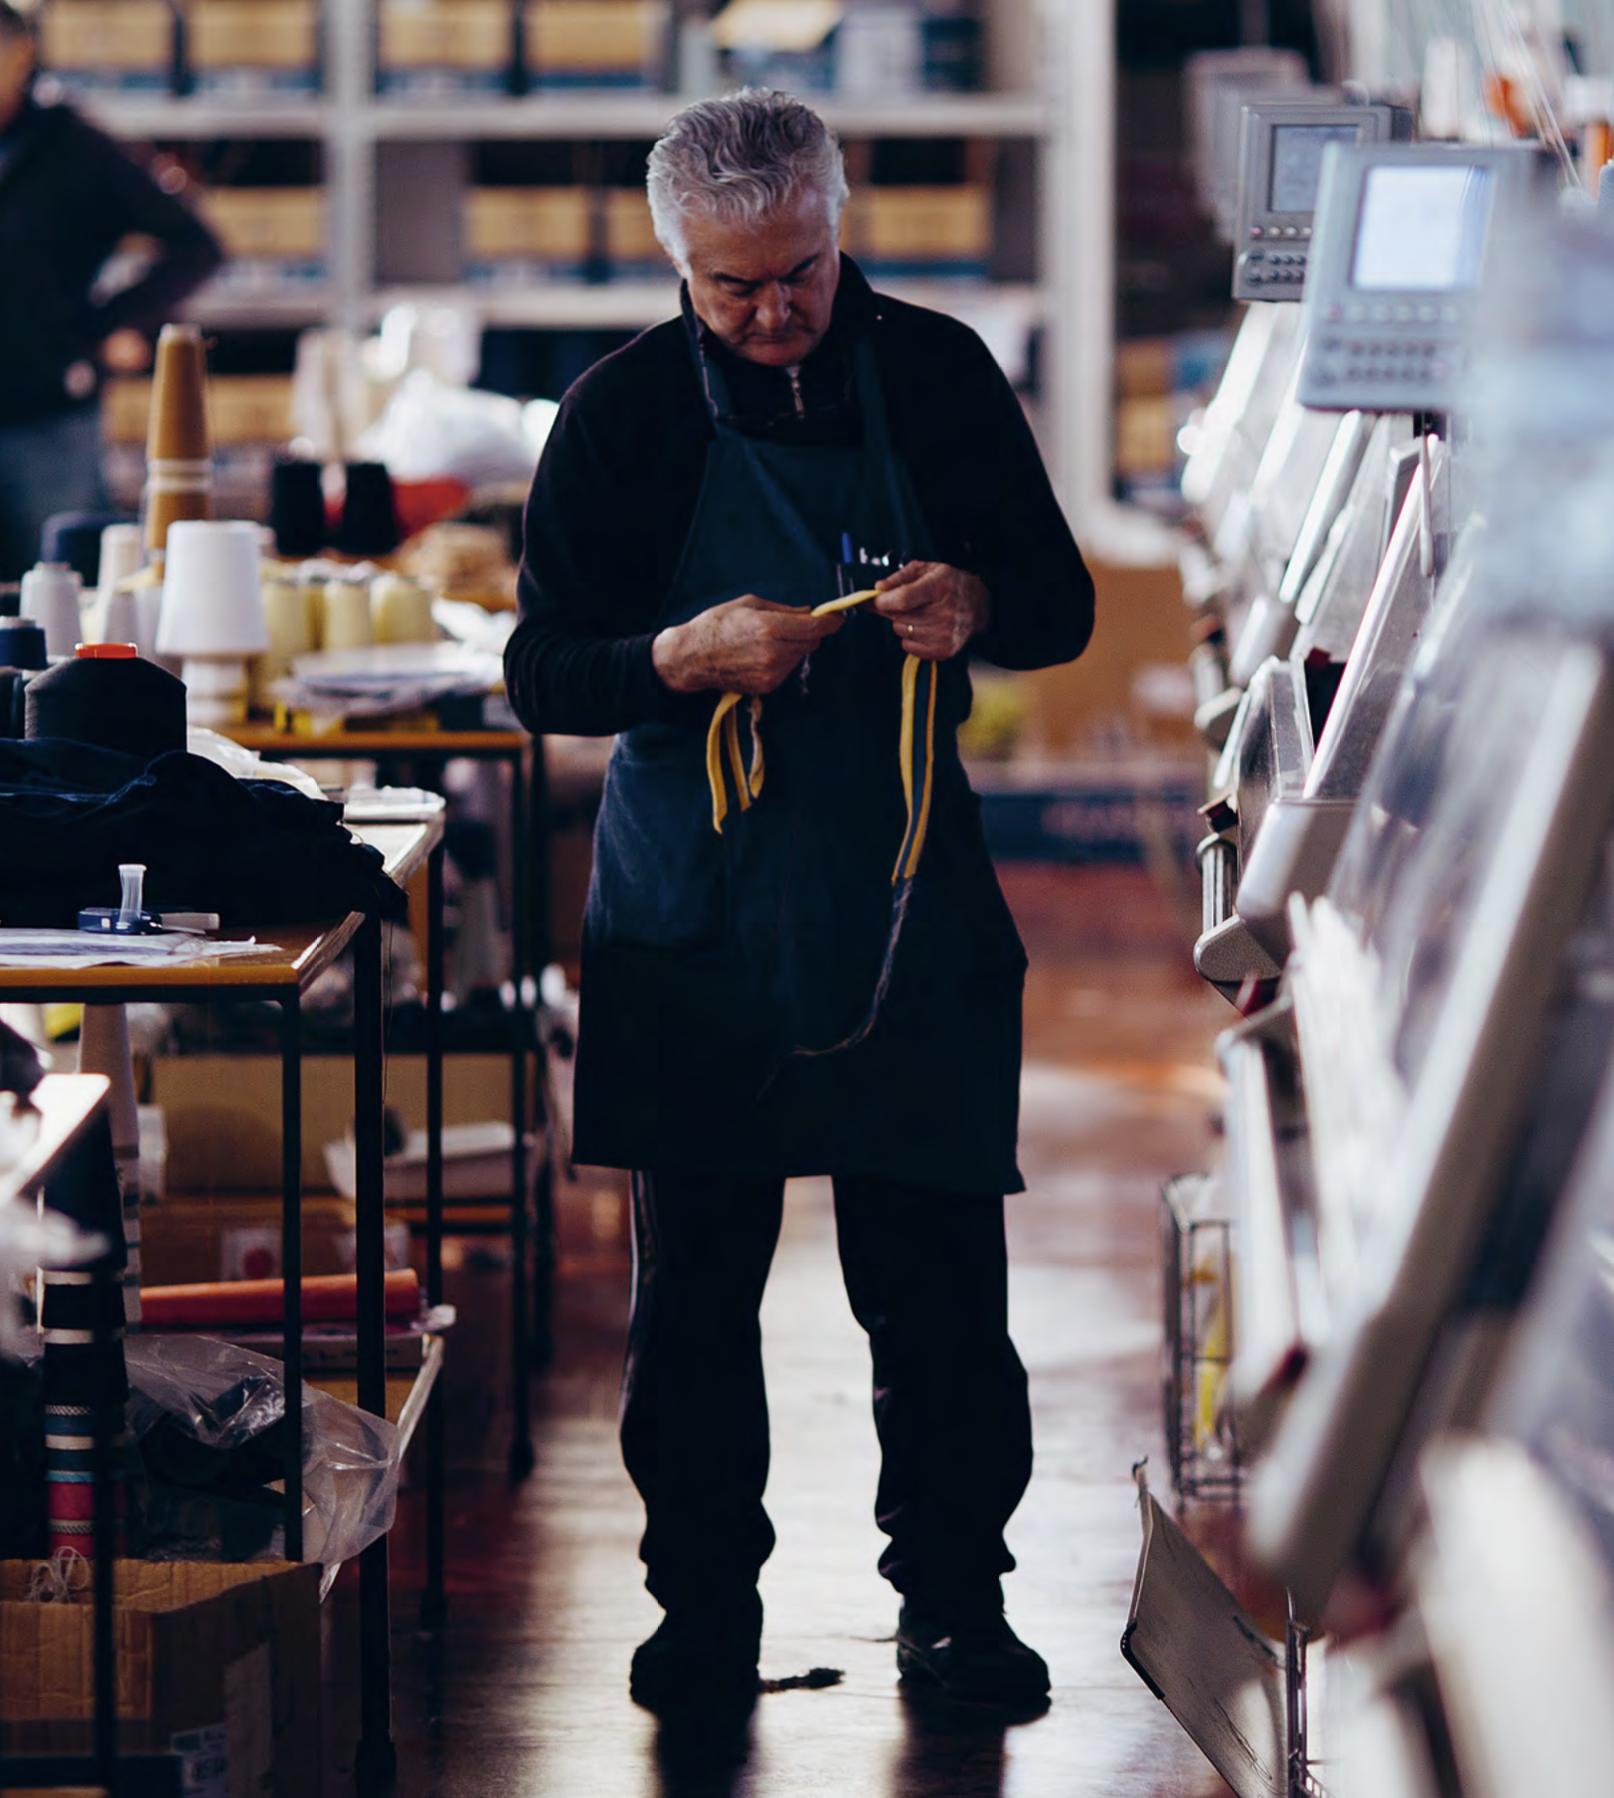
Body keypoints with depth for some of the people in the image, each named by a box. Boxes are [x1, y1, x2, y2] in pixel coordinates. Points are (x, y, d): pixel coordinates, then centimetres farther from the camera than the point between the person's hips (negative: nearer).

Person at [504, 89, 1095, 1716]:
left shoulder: (936, 375, 3)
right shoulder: (622, 415, -1)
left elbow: (1062, 603, 9)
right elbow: (541, 670, -2)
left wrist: (976, 606, -14)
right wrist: (689, 654, -21)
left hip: (909, 893, 1)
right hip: (695, 909, 0)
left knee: (939, 1278, 1)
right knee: (692, 1282, 5)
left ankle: (952, 1601, 15)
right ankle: (705, 1607, 18)